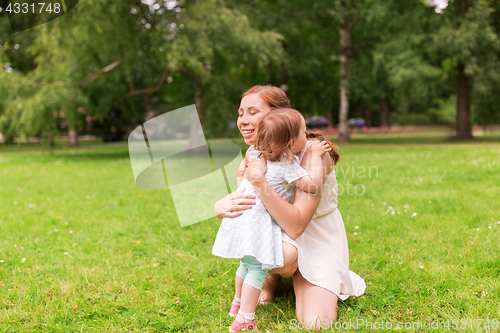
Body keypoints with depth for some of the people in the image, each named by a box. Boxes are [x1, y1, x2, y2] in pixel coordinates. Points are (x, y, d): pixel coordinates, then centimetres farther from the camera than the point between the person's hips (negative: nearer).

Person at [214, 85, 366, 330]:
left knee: (313, 323, -17)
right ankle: (273, 277, 3)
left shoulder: (312, 152, -28)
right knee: (284, 256, -35)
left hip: (317, 235, -3)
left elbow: (296, 226, -35)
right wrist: (222, 207, -34)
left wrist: (259, 180, -44)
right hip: (278, 230, 3)